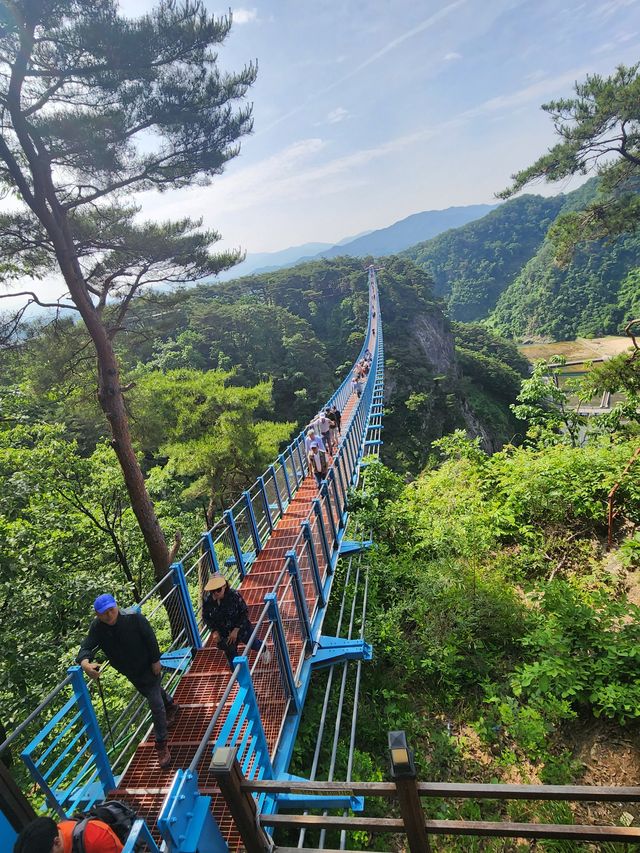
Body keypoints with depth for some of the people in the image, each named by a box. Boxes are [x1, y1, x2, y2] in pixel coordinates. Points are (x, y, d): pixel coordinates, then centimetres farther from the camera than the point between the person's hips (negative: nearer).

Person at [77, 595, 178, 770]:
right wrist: (85, 663, -53)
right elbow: (86, 648, -31)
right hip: (129, 671, 5)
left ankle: (161, 745, 12)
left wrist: (156, 660, -19)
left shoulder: (133, 617, -32)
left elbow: (150, 637, -23)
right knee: (153, 693, 29)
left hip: (148, 666, -5)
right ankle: (170, 706, 61)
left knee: (156, 704, -5)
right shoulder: (97, 628, -22)